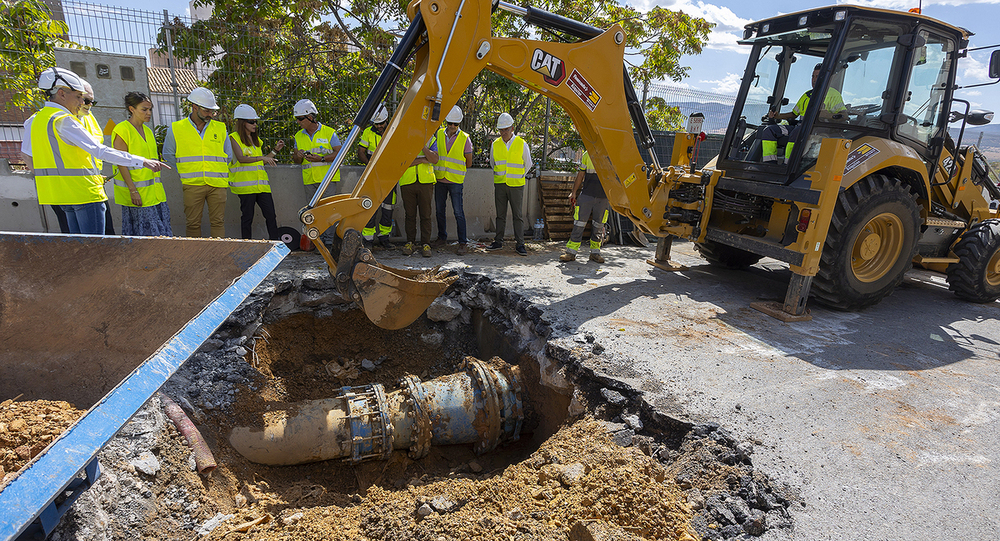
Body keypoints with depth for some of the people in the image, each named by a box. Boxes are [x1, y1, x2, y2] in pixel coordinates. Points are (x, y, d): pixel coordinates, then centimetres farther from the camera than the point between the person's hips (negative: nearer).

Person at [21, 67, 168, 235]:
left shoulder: (35, 120, 14)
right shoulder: (63, 120, -14)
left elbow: (27, 155, 22)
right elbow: (99, 151, -24)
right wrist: (141, 161, -27)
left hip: (60, 193, 9)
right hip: (85, 193, -9)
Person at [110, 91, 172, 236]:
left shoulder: (147, 130, 14)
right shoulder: (122, 130, -9)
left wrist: (160, 187, 17)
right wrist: (133, 190, -19)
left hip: (154, 192, 7)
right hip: (137, 193, -7)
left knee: (162, 231, 5)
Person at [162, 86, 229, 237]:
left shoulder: (220, 128, 11)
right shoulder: (175, 129, 6)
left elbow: (229, 155, 19)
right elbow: (168, 155, 16)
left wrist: (220, 173, 13)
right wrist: (184, 171, 10)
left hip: (217, 185, 1)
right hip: (192, 185, -1)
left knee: (218, 222, -1)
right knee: (193, 223, 1)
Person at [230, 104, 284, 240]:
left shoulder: (256, 139, 20)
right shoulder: (235, 138, -2)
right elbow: (241, 158, -18)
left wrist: (275, 150, 14)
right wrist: (261, 158, -26)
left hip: (261, 183, 6)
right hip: (245, 184, -6)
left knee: (271, 215, 1)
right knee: (247, 217, -1)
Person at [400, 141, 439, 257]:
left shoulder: (430, 140, 9)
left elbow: (435, 160, -6)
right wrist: (421, 160, -9)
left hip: (425, 182, 0)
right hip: (407, 182, 0)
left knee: (426, 215, -1)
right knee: (410, 215, 4)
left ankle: (426, 244, 4)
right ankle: (410, 243, 15)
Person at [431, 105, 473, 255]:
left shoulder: (465, 138, -4)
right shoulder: (439, 134, 6)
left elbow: (468, 163, 1)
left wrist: (454, 169, 7)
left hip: (455, 181, -4)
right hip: (440, 179, 4)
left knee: (458, 212, -6)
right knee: (440, 211, 12)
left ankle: (463, 243, -1)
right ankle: (442, 237, 28)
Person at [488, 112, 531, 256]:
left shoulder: (521, 144, -2)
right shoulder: (495, 145, 5)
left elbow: (528, 164, 9)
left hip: (516, 185, -2)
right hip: (499, 184, 2)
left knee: (517, 216, -2)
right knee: (500, 215, 7)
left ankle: (520, 244, 3)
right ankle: (498, 242, 15)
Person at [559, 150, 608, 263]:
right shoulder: (587, 155, 8)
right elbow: (581, 174, 14)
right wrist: (574, 192, 11)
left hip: (603, 198, 0)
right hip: (586, 195, 0)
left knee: (598, 226, 7)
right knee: (579, 224, -3)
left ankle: (595, 252, 20)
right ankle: (571, 252, 4)